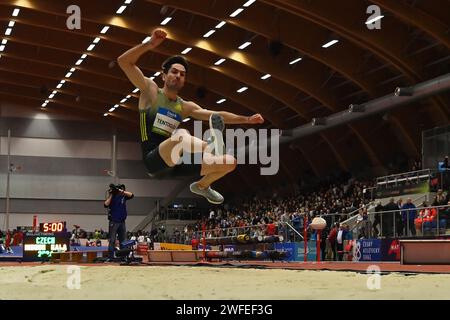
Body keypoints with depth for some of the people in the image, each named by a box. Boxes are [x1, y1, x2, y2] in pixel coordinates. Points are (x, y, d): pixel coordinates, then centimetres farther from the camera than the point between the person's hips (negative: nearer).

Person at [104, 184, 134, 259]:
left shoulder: (123, 196, 7)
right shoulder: (112, 197, -3)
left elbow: (131, 195, -9)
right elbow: (106, 204, -17)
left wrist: (121, 191, -18)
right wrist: (110, 195, -17)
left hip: (122, 221, 5)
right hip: (113, 222, -4)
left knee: (123, 241, 6)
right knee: (112, 240, -6)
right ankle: (110, 257, -6)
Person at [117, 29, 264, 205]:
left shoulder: (185, 107, 16)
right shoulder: (151, 90, 3)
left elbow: (217, 116, 15)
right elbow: (123, 61, -8)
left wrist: (247, 119, 5)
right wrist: (150, 44, -21)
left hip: (177, 159, 7)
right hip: (153, 159, -7)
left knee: (230, 162, 1)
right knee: (181, 135, -42)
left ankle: (201, 186, 26)